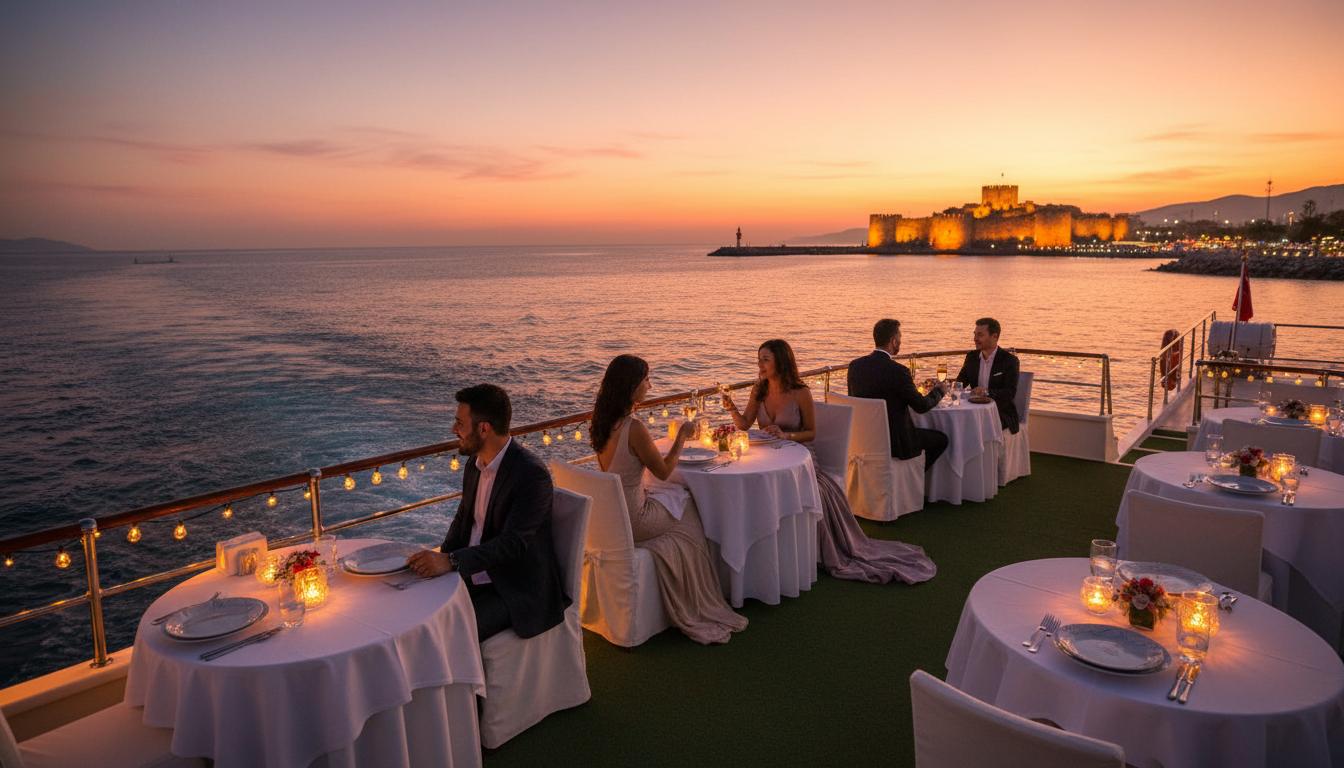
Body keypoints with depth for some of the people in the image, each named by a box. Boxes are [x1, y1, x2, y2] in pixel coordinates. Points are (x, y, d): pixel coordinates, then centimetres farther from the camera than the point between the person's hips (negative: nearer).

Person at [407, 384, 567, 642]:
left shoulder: (532, 474, -22)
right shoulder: (475, 462, 5)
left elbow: (513, 543, -27)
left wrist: (451, 561, -33)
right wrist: (441, 558, -4)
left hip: (514, 590, -7)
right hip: (473, 577, 8)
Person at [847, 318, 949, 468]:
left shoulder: (854, 365, -3)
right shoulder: (897, 371, -22)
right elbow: (922, 406, -11)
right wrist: (939, 391, 10)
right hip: (893, 441, -8)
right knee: (941, 439, 15)